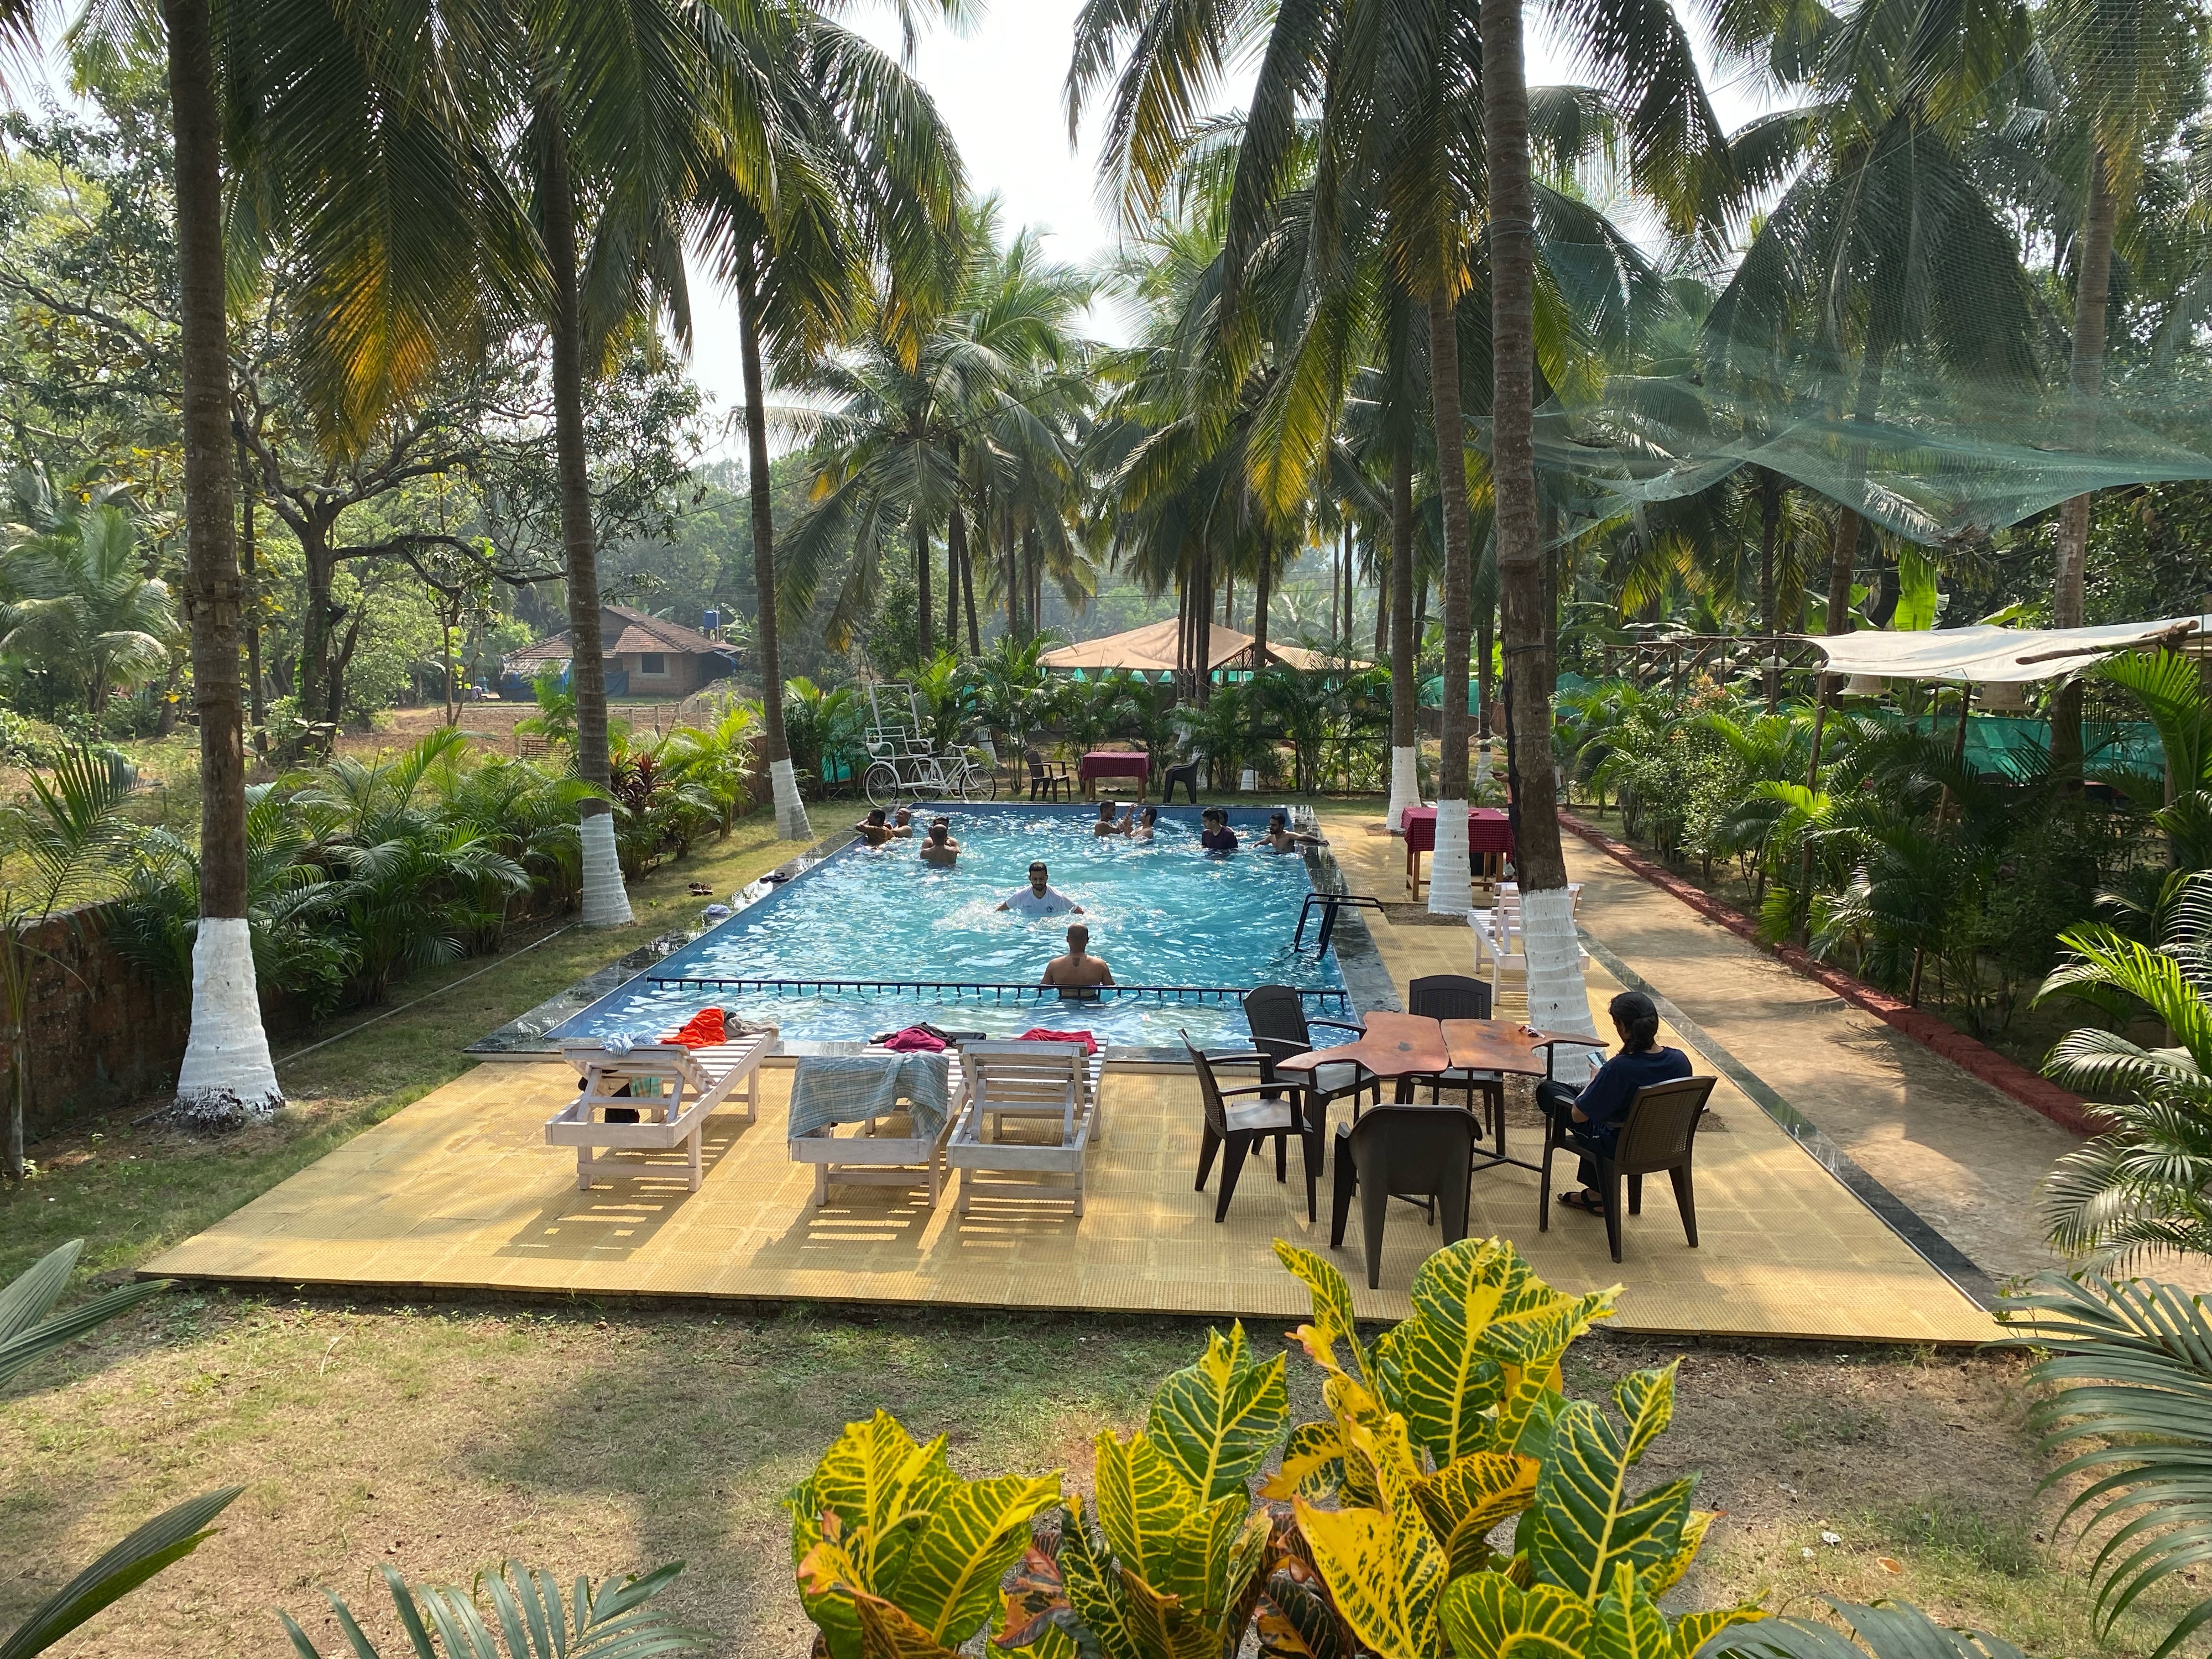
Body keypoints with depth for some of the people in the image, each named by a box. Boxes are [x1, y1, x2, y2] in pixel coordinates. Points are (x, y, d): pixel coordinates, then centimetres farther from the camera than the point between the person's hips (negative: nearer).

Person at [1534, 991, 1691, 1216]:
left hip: (1621, 1147, -6)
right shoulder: (1680, 1060, -16)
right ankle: (1595, 1194, 38)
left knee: (1547, 1091, 10)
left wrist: (1594, 1081, -4)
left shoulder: (1619, 1068, -33)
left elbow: (1578, 1115, -23)